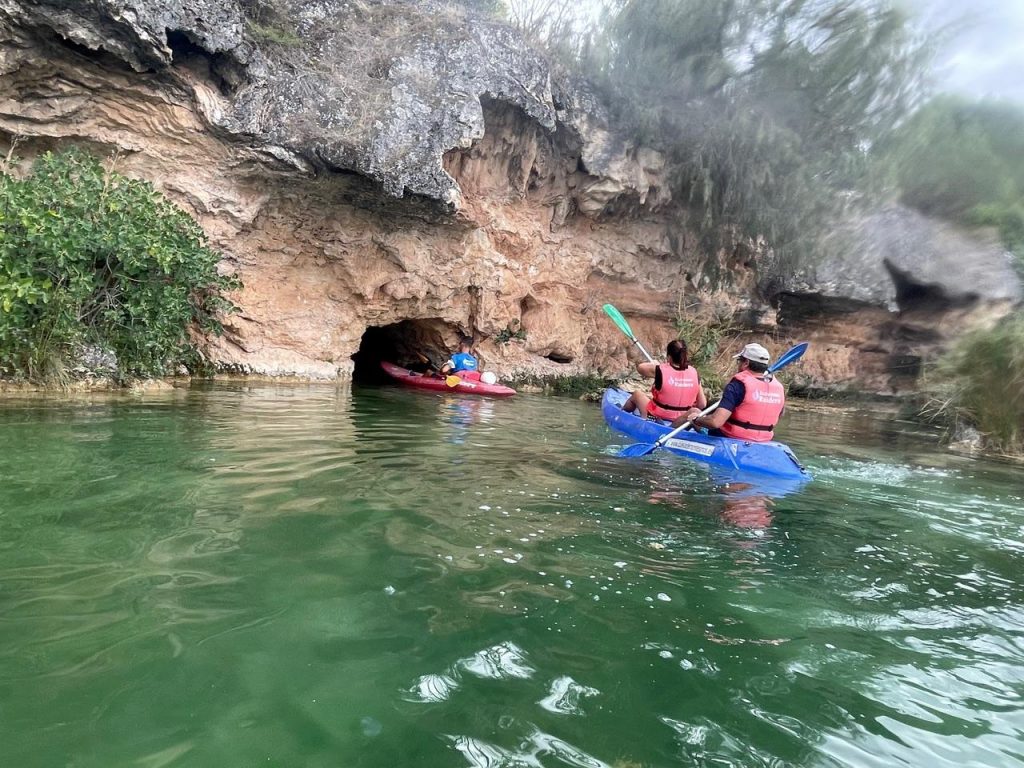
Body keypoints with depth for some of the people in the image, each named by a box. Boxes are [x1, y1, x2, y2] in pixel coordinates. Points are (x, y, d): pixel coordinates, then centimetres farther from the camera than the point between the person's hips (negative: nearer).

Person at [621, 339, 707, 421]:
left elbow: (640, 367, -1)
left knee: (637, 394, 23)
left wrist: (654, 364, 17)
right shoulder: (694, 372, -9)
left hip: (658, 416, -4)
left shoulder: (661, 370, -20)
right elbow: (702, 404, -6)